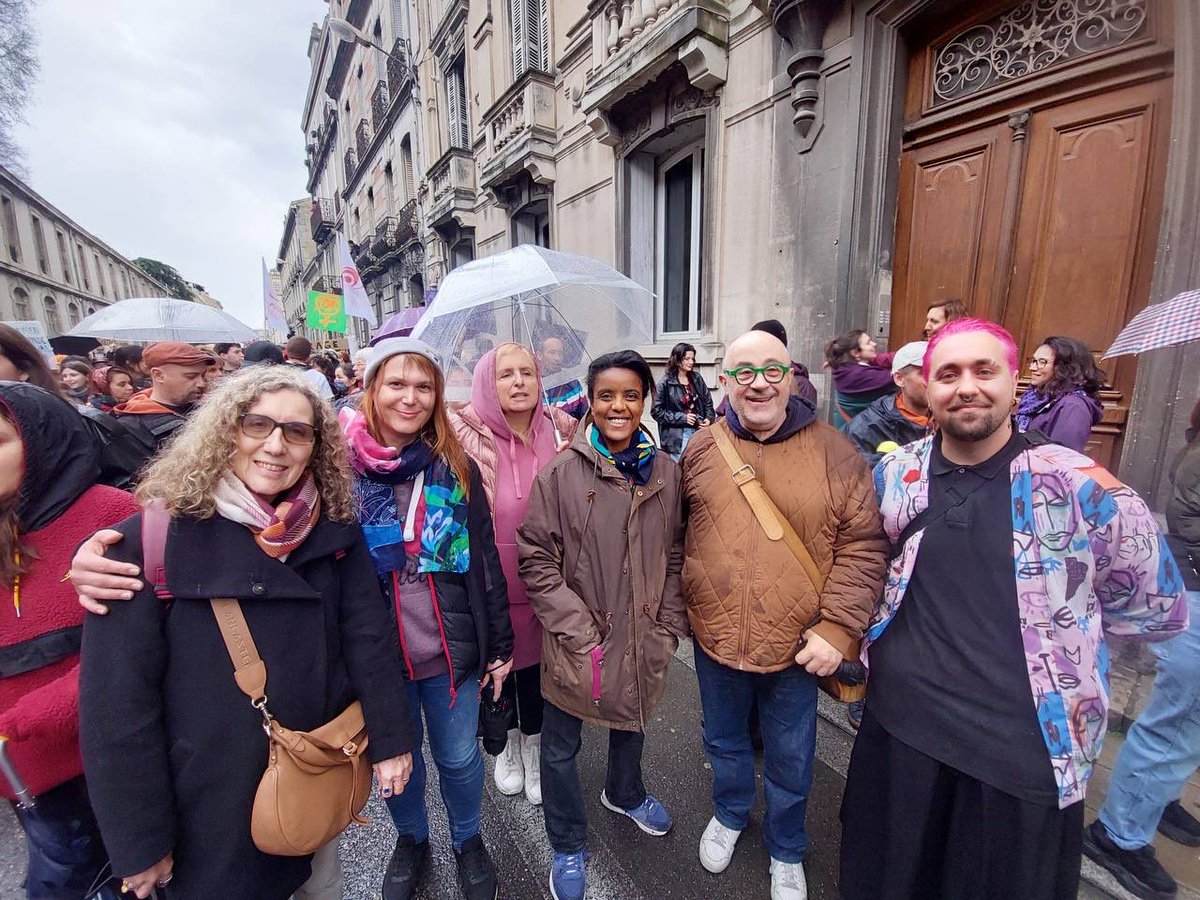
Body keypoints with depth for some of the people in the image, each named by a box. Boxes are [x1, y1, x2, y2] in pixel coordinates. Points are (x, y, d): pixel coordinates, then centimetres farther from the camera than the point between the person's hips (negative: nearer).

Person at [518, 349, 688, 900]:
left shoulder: (664, 472, -4)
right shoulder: (560, 473, -16)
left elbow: (674, 555, 3)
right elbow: (536, 560, -14)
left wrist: (669, 625, 0)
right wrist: (580, 633, -16)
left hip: (642, 642, 4)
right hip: (577, 645, -3)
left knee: (631, 722, 29)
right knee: (560, 748, 17)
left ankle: (624, 793, 62)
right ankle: (568, 847, 47)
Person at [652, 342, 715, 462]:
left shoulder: (697, 378, 9)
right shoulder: (665, 383, -6)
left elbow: (708, 402, 15)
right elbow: (656, 411, -8)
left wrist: (709, 419, -4)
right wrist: (682, 418, -12)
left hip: (699, 431, 4)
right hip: (676, 436, -4)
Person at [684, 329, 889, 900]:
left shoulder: (832, 451, -10)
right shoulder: (702, 449, -3)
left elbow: (863, 547, -9)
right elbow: (676, 534, 5)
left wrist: (837, 628, -15)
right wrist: (676, 609, 4)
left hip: (798, 644, -1)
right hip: (716, 637, 2)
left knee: (790, 759, 21)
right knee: (724, 740, 26)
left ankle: (786, 851, 51)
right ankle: (729, 814, 57)